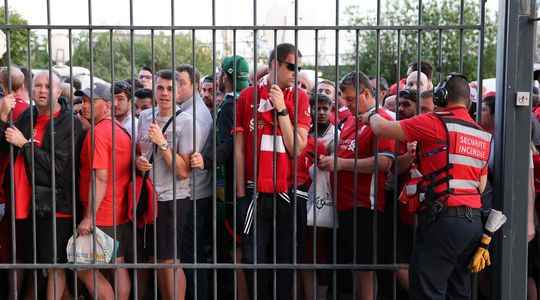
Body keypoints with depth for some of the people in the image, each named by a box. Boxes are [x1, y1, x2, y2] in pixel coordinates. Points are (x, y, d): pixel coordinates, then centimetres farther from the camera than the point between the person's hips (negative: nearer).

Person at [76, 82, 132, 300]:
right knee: (118, 266, 12)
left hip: (102, 217, -9)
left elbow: (100, 178, -21)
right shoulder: (121, 131, 13)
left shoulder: (97, 133, -14)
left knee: (84, 268, -1)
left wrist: (89, 216, -20)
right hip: (122, 214, 9)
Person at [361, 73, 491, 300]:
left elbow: (382, 129, -4)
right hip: (473, 220, 8)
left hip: (443, 220, -8)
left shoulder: (436, 123, -8)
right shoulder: (483, 135, 15)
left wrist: (372, 116, 17)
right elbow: (481, 185, 18)